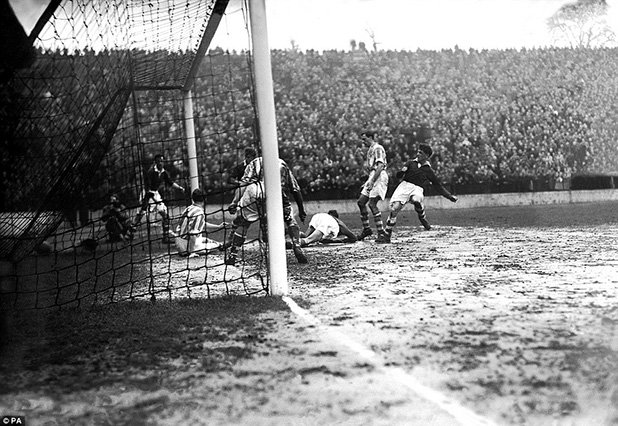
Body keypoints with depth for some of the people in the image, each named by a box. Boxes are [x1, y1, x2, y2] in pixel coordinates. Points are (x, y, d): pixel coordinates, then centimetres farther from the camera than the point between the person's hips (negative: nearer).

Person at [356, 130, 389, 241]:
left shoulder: (378, 148, -8)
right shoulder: (370, 149, 22)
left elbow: (380, 166, -19)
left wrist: (372, 181, -24)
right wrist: (368, 182, 22)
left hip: (379, 177, -10)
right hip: (372, 178, 10)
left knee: (372, 204, -16)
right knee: (361, 202, 7)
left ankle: (381, 232, -15)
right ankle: (366, 229, 15)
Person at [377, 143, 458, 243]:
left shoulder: (429, 170, 15)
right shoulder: (411, 163, 18)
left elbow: (438, 186, 20)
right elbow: (398, 176, 13)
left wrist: (450, 196, 14)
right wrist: (402, 171, -11)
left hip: (417, 189, -2)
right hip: (405, 185, 2)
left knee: (416, 200, -38)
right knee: (394, 208, -16)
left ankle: (422, 217, -6)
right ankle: (387, 235, -7)